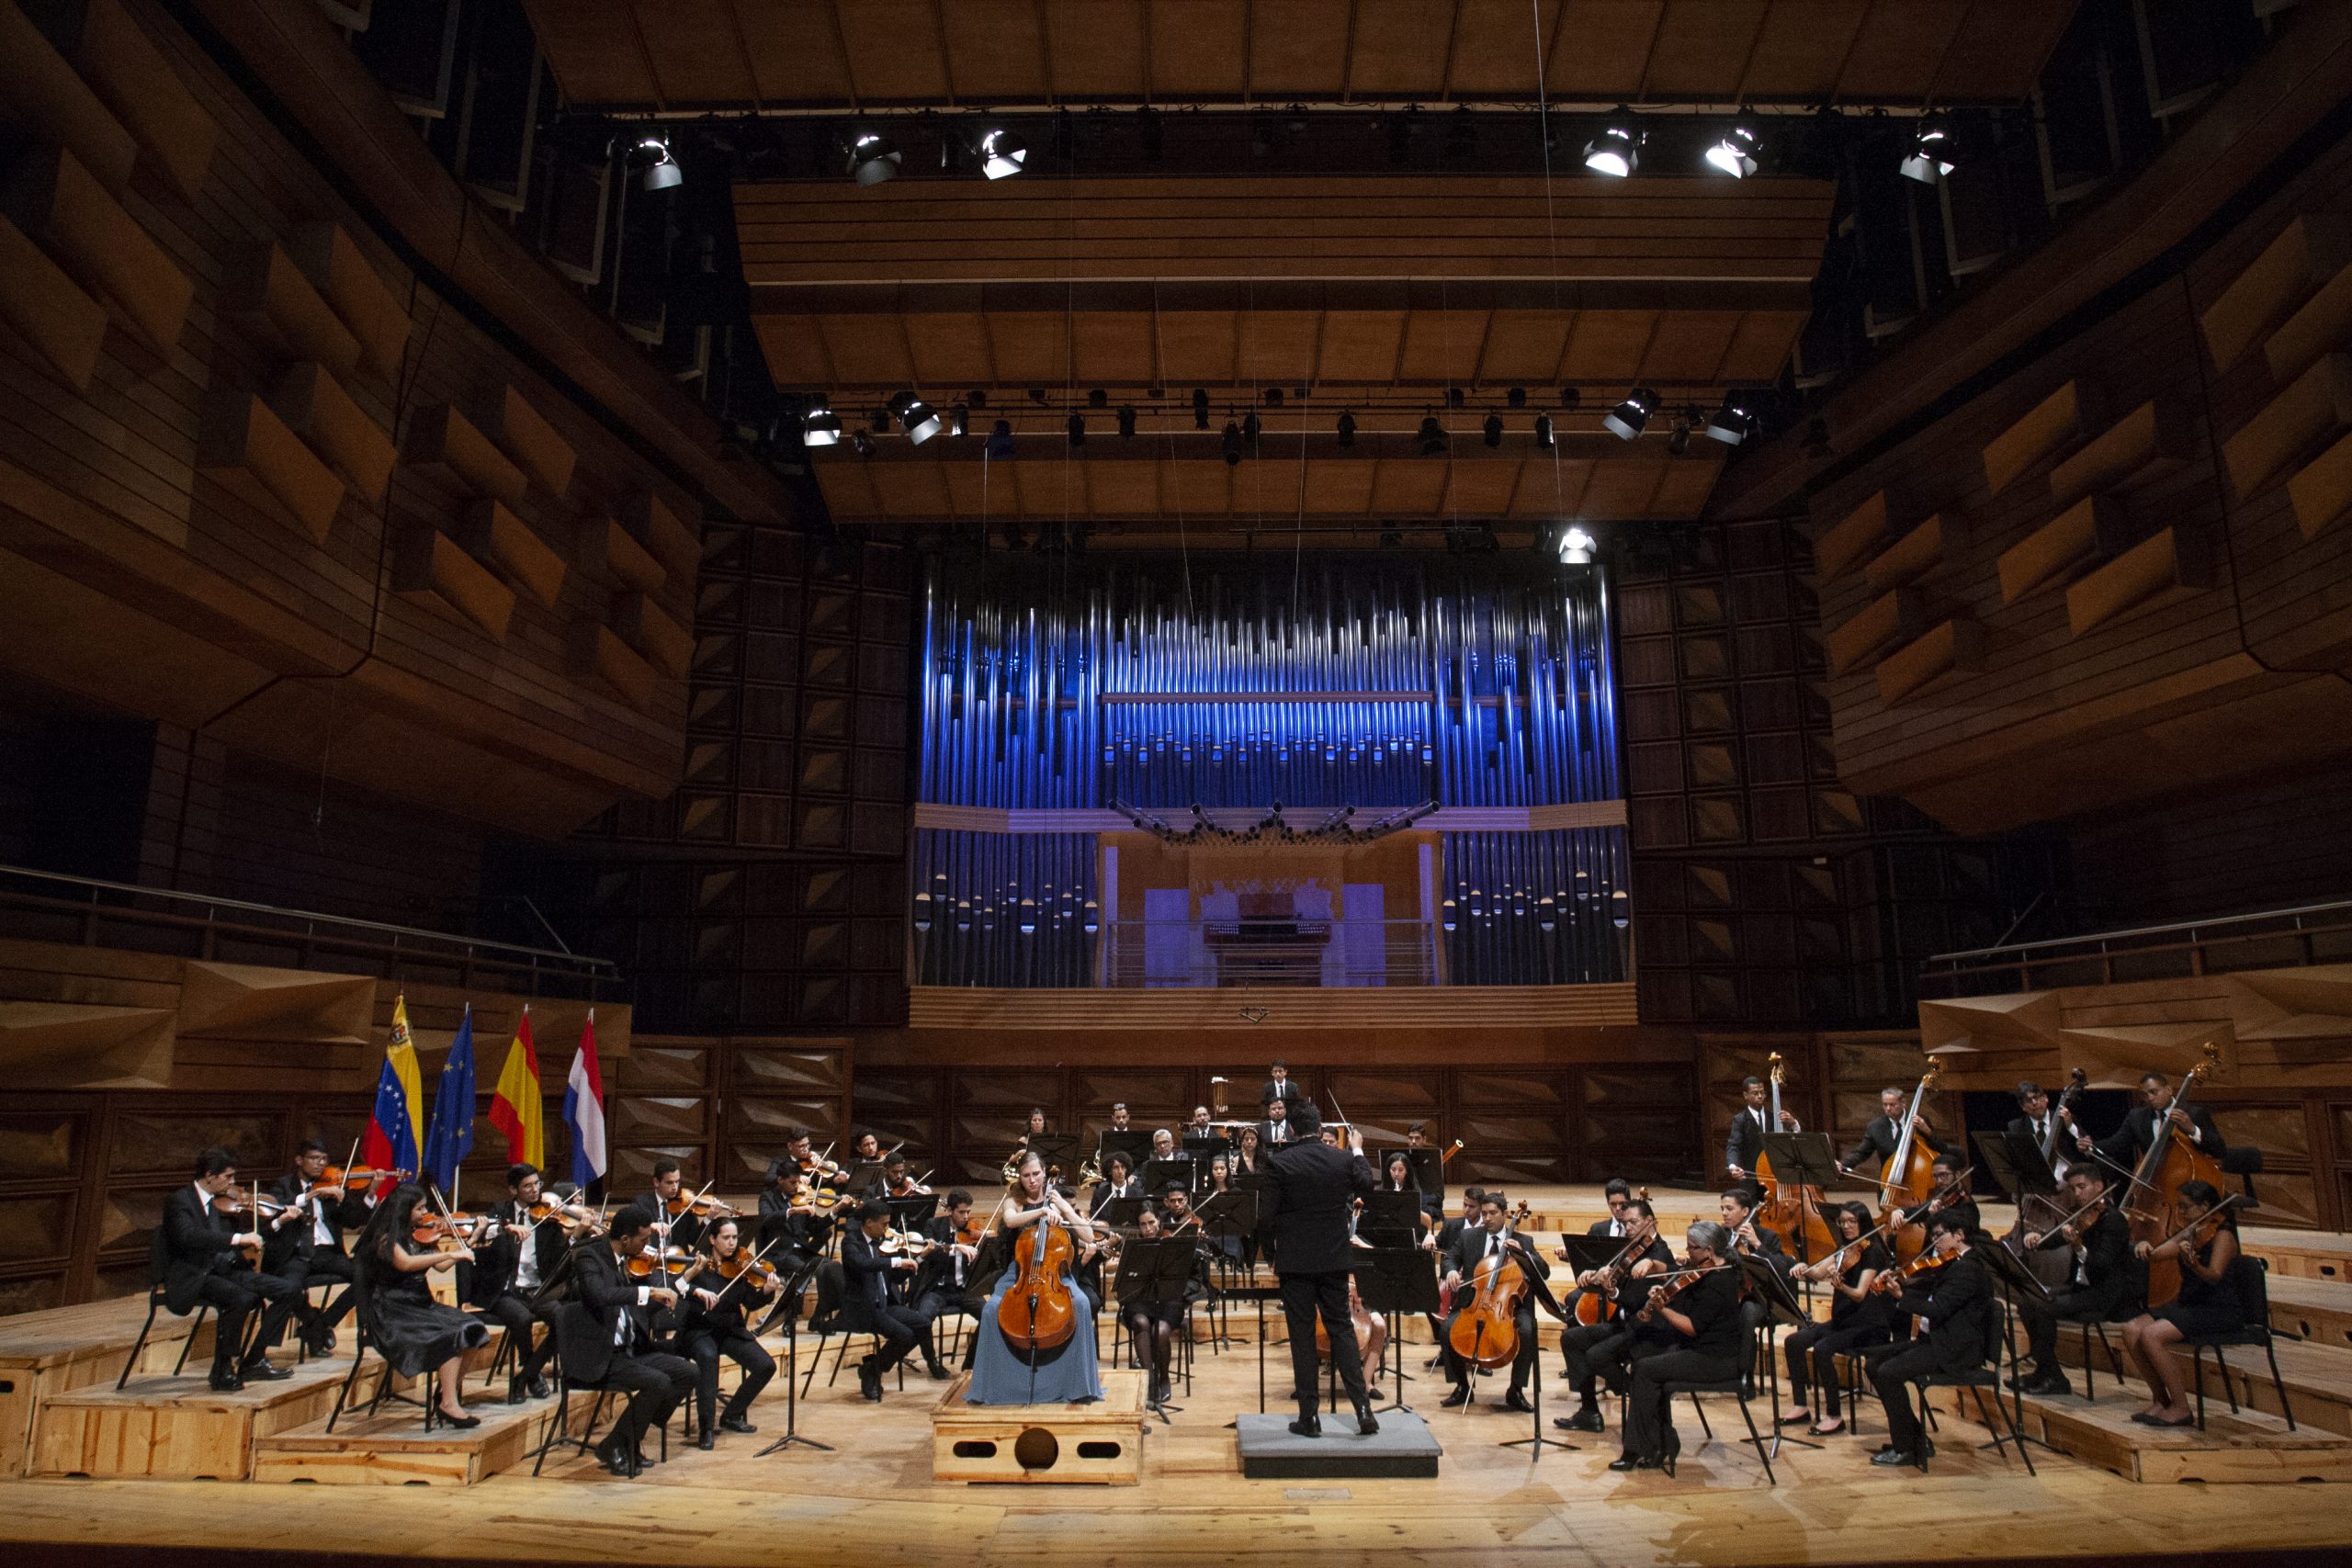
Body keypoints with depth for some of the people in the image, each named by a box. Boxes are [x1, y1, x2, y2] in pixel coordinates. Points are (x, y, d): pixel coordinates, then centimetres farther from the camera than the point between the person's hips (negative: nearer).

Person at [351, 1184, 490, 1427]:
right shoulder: (386, 1238, -11)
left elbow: (442, 1266, 9)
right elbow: (406, 1263, -29)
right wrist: (451, 1253, -34)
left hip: (421, 1304, 7)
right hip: (393, 1312, -7)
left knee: (468, 1327, -16)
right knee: (452, 1335, -25)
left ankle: (454, 1394, -6)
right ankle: (449, 1404, -21)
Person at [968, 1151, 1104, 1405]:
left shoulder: (1058, 1201, 8)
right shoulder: (1013, 1202, 7)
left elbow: (1089, 1237, -2)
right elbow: (1010, 1220, -20)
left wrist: (1062, 1207, -7)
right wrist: (1042, 1210, -28)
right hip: (1019, 1271, 0)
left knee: (1081, 1303, -30)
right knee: (992, 1309, -28)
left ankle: (1080, 1378, -16)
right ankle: (994, 1379, -9)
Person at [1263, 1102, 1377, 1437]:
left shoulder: (1278, 1162, -12)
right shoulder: (1343, 1160, -3)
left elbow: (1269, 1214, -9)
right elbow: (1365, 1184, 18)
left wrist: (1270, 1254, 8)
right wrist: (1358, 1151, 34)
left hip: (1295, 1259, -2)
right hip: (1334, 1258, 3)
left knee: (1302, 1335, 5)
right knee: (1341, 1328, 13)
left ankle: (1309, 1417, 9)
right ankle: (1363, 1408, 7)